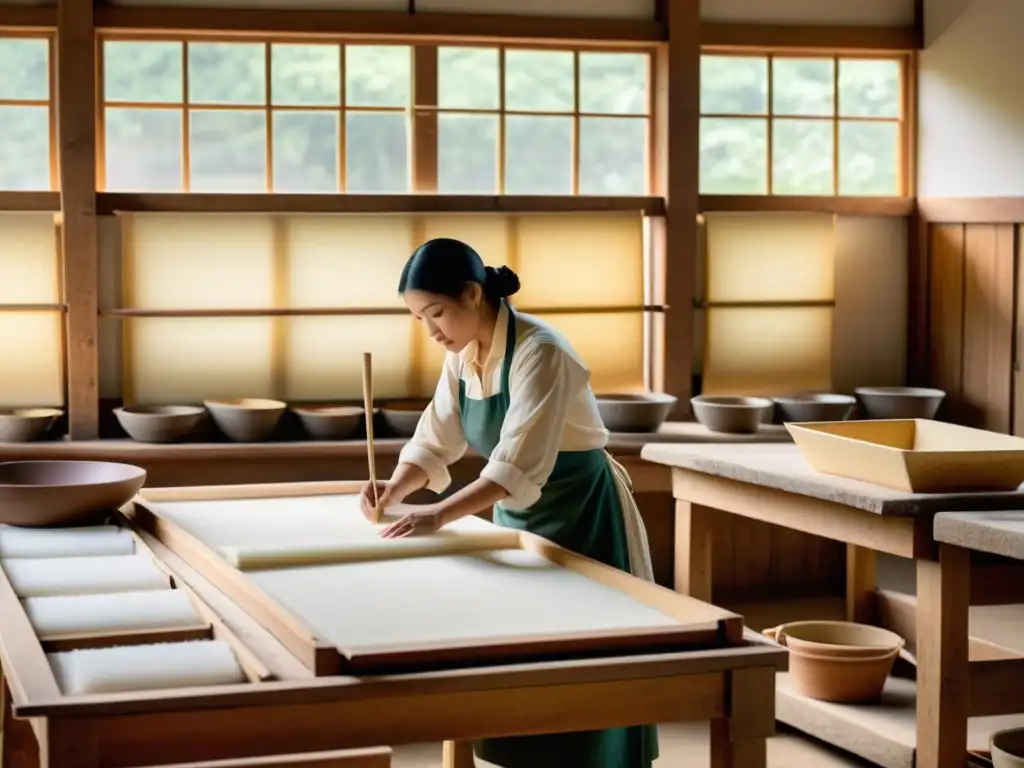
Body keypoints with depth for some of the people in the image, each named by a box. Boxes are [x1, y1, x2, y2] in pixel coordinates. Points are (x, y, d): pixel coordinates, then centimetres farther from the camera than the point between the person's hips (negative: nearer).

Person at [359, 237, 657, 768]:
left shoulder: (540, 352, -27)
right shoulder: (462, 355, -2)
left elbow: (519, 465, -35)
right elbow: (435, 441, 3)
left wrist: (439, 515, -42)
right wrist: (397, 489, -16)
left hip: (583, 515, -8)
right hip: (516, 513, 8)